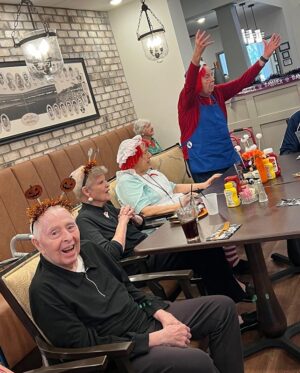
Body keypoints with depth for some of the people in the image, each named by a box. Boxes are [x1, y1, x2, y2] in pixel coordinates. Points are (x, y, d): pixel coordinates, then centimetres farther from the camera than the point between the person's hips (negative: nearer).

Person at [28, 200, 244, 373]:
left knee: (223, 307, 4)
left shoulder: (88, 249, 0)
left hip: (145, 319, 8)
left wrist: (162, 314, -5)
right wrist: (156, 339, -22)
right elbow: (87, 346, -22)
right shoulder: (44, 290, -20)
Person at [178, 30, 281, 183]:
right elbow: (189, 83, -28)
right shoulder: (187, 100, -9)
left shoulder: (217, 93, 8)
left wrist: (264, 57, 0)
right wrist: (197, 54, -45)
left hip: (229, 159, 6)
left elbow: (242, 81, 7)